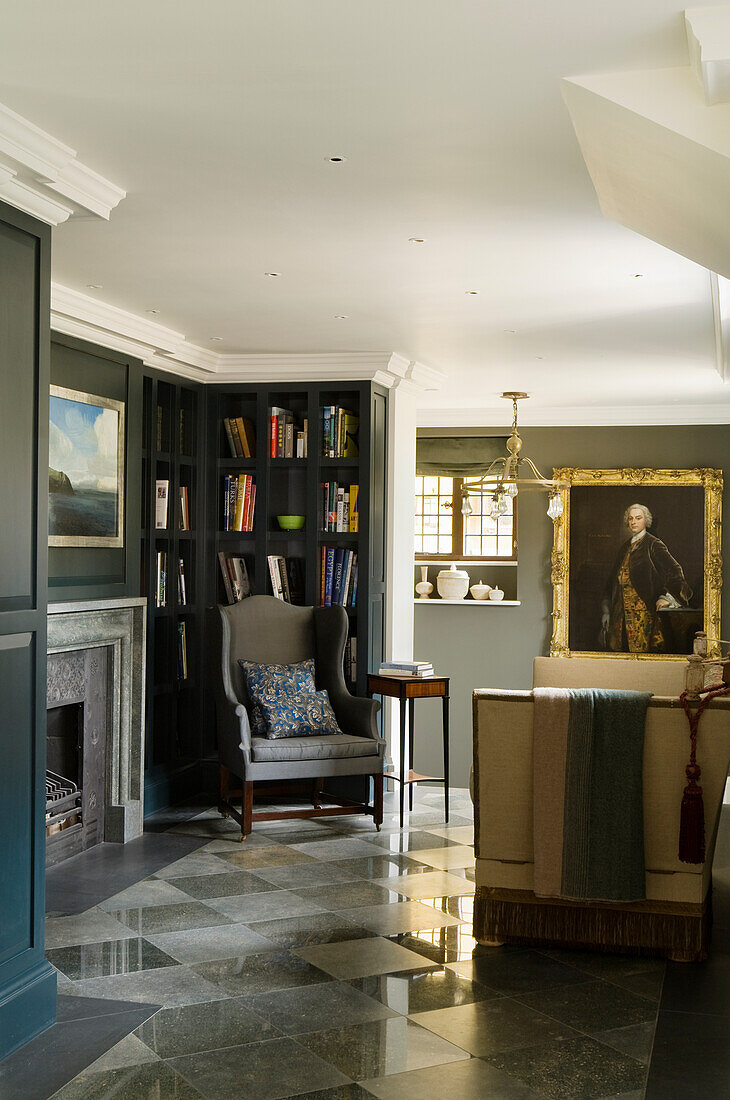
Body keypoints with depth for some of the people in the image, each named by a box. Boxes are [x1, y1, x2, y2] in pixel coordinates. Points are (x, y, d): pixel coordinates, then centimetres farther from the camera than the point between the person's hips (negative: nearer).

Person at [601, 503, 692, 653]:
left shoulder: (653, 544, -3)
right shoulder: (626, 547, 18)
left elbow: (674, 569, -10)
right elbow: (614, 578, 21)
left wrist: (667, 597, -19)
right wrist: (607, 610, 17)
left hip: (643, 610, -7)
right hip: (621, 609, 7)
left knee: (640, 650, -9)